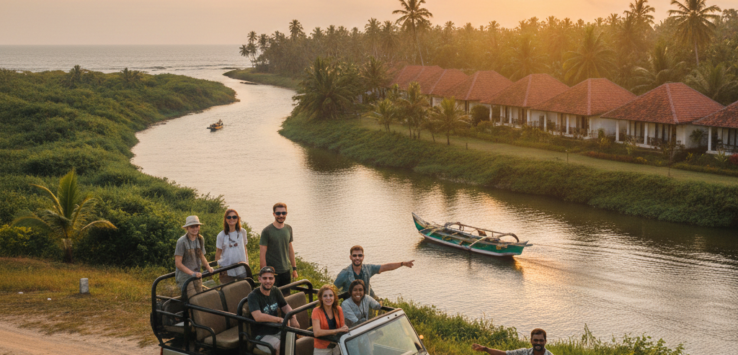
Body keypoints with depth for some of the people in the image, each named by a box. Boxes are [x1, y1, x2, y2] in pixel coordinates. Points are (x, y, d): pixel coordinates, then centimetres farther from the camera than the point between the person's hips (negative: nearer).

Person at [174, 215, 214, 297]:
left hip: (197, 276, 6)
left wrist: (208, 267, -5)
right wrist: (192, 273, -23)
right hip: (184, 276, -6)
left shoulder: (200, 239, 7)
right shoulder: (182, 241, -13)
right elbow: (178, 263, -15)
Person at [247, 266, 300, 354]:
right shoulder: (253, 296, -14)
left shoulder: (275, 291, 7)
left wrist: (293, 318, -10)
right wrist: (279, 319, -20)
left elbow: (286, 307, 13)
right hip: (261, 336, -7)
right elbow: (258, 317, -27)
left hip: (278, 332, 7)